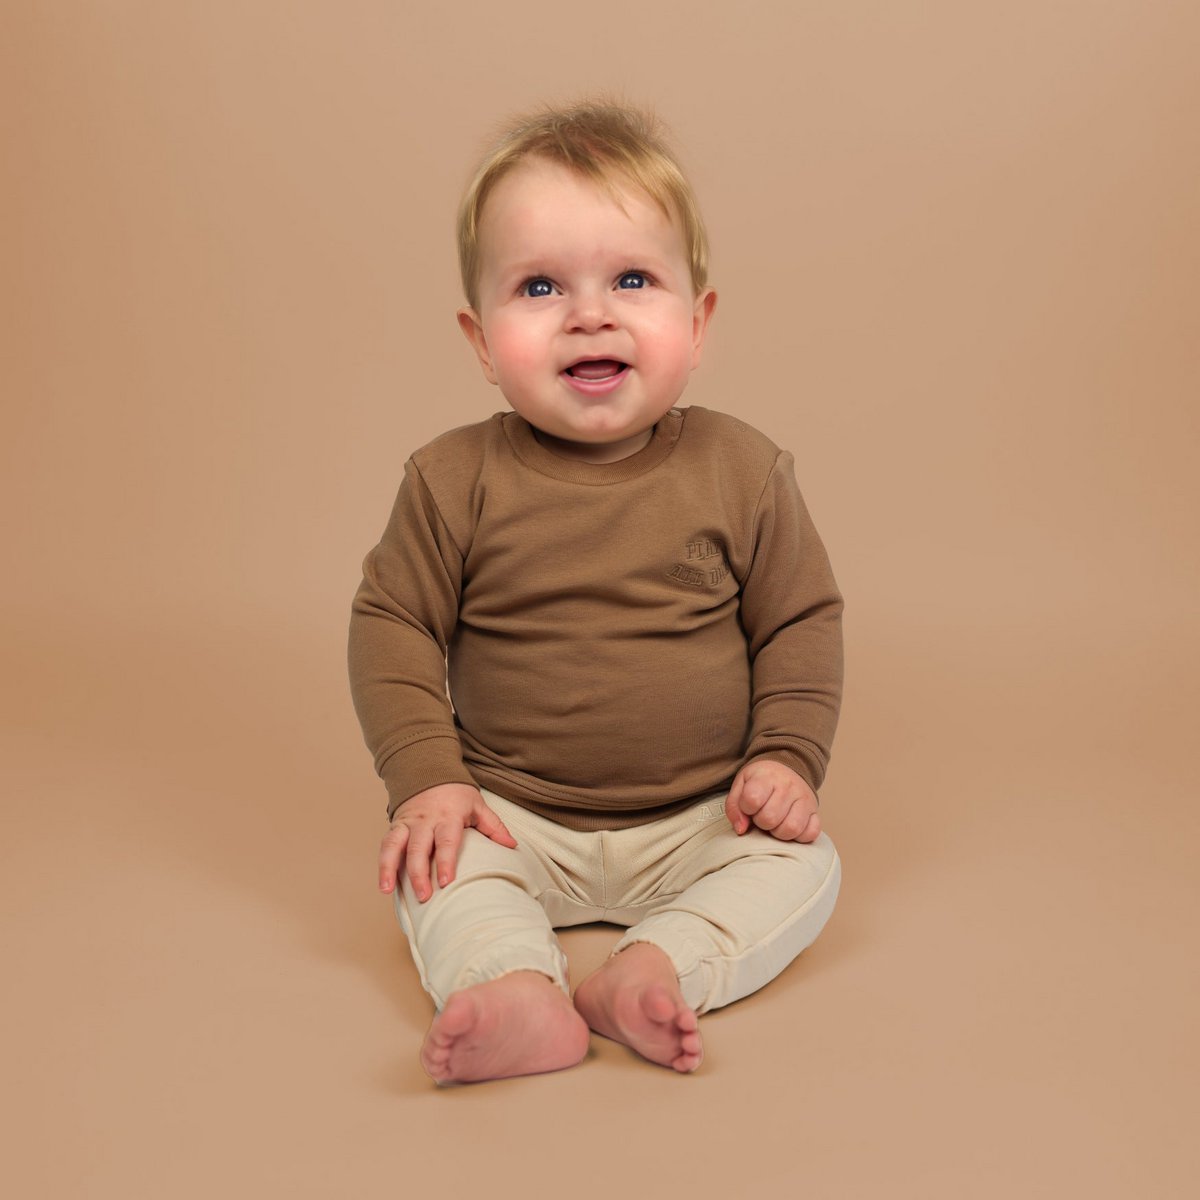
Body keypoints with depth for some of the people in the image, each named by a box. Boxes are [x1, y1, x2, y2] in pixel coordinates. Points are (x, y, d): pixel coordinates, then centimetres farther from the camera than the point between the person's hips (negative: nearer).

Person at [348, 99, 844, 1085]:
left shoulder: (741, 471, -7)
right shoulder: (456, 480, -9)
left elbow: (803, 619, 2)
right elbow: (393, 623, -3)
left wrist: (786, 757, -9)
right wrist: (425, 776, -13)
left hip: (700, 818, 1)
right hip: (515, 814, 0)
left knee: (802, 864, -19)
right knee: (435, 863, -23)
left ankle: (655, 968, -31)